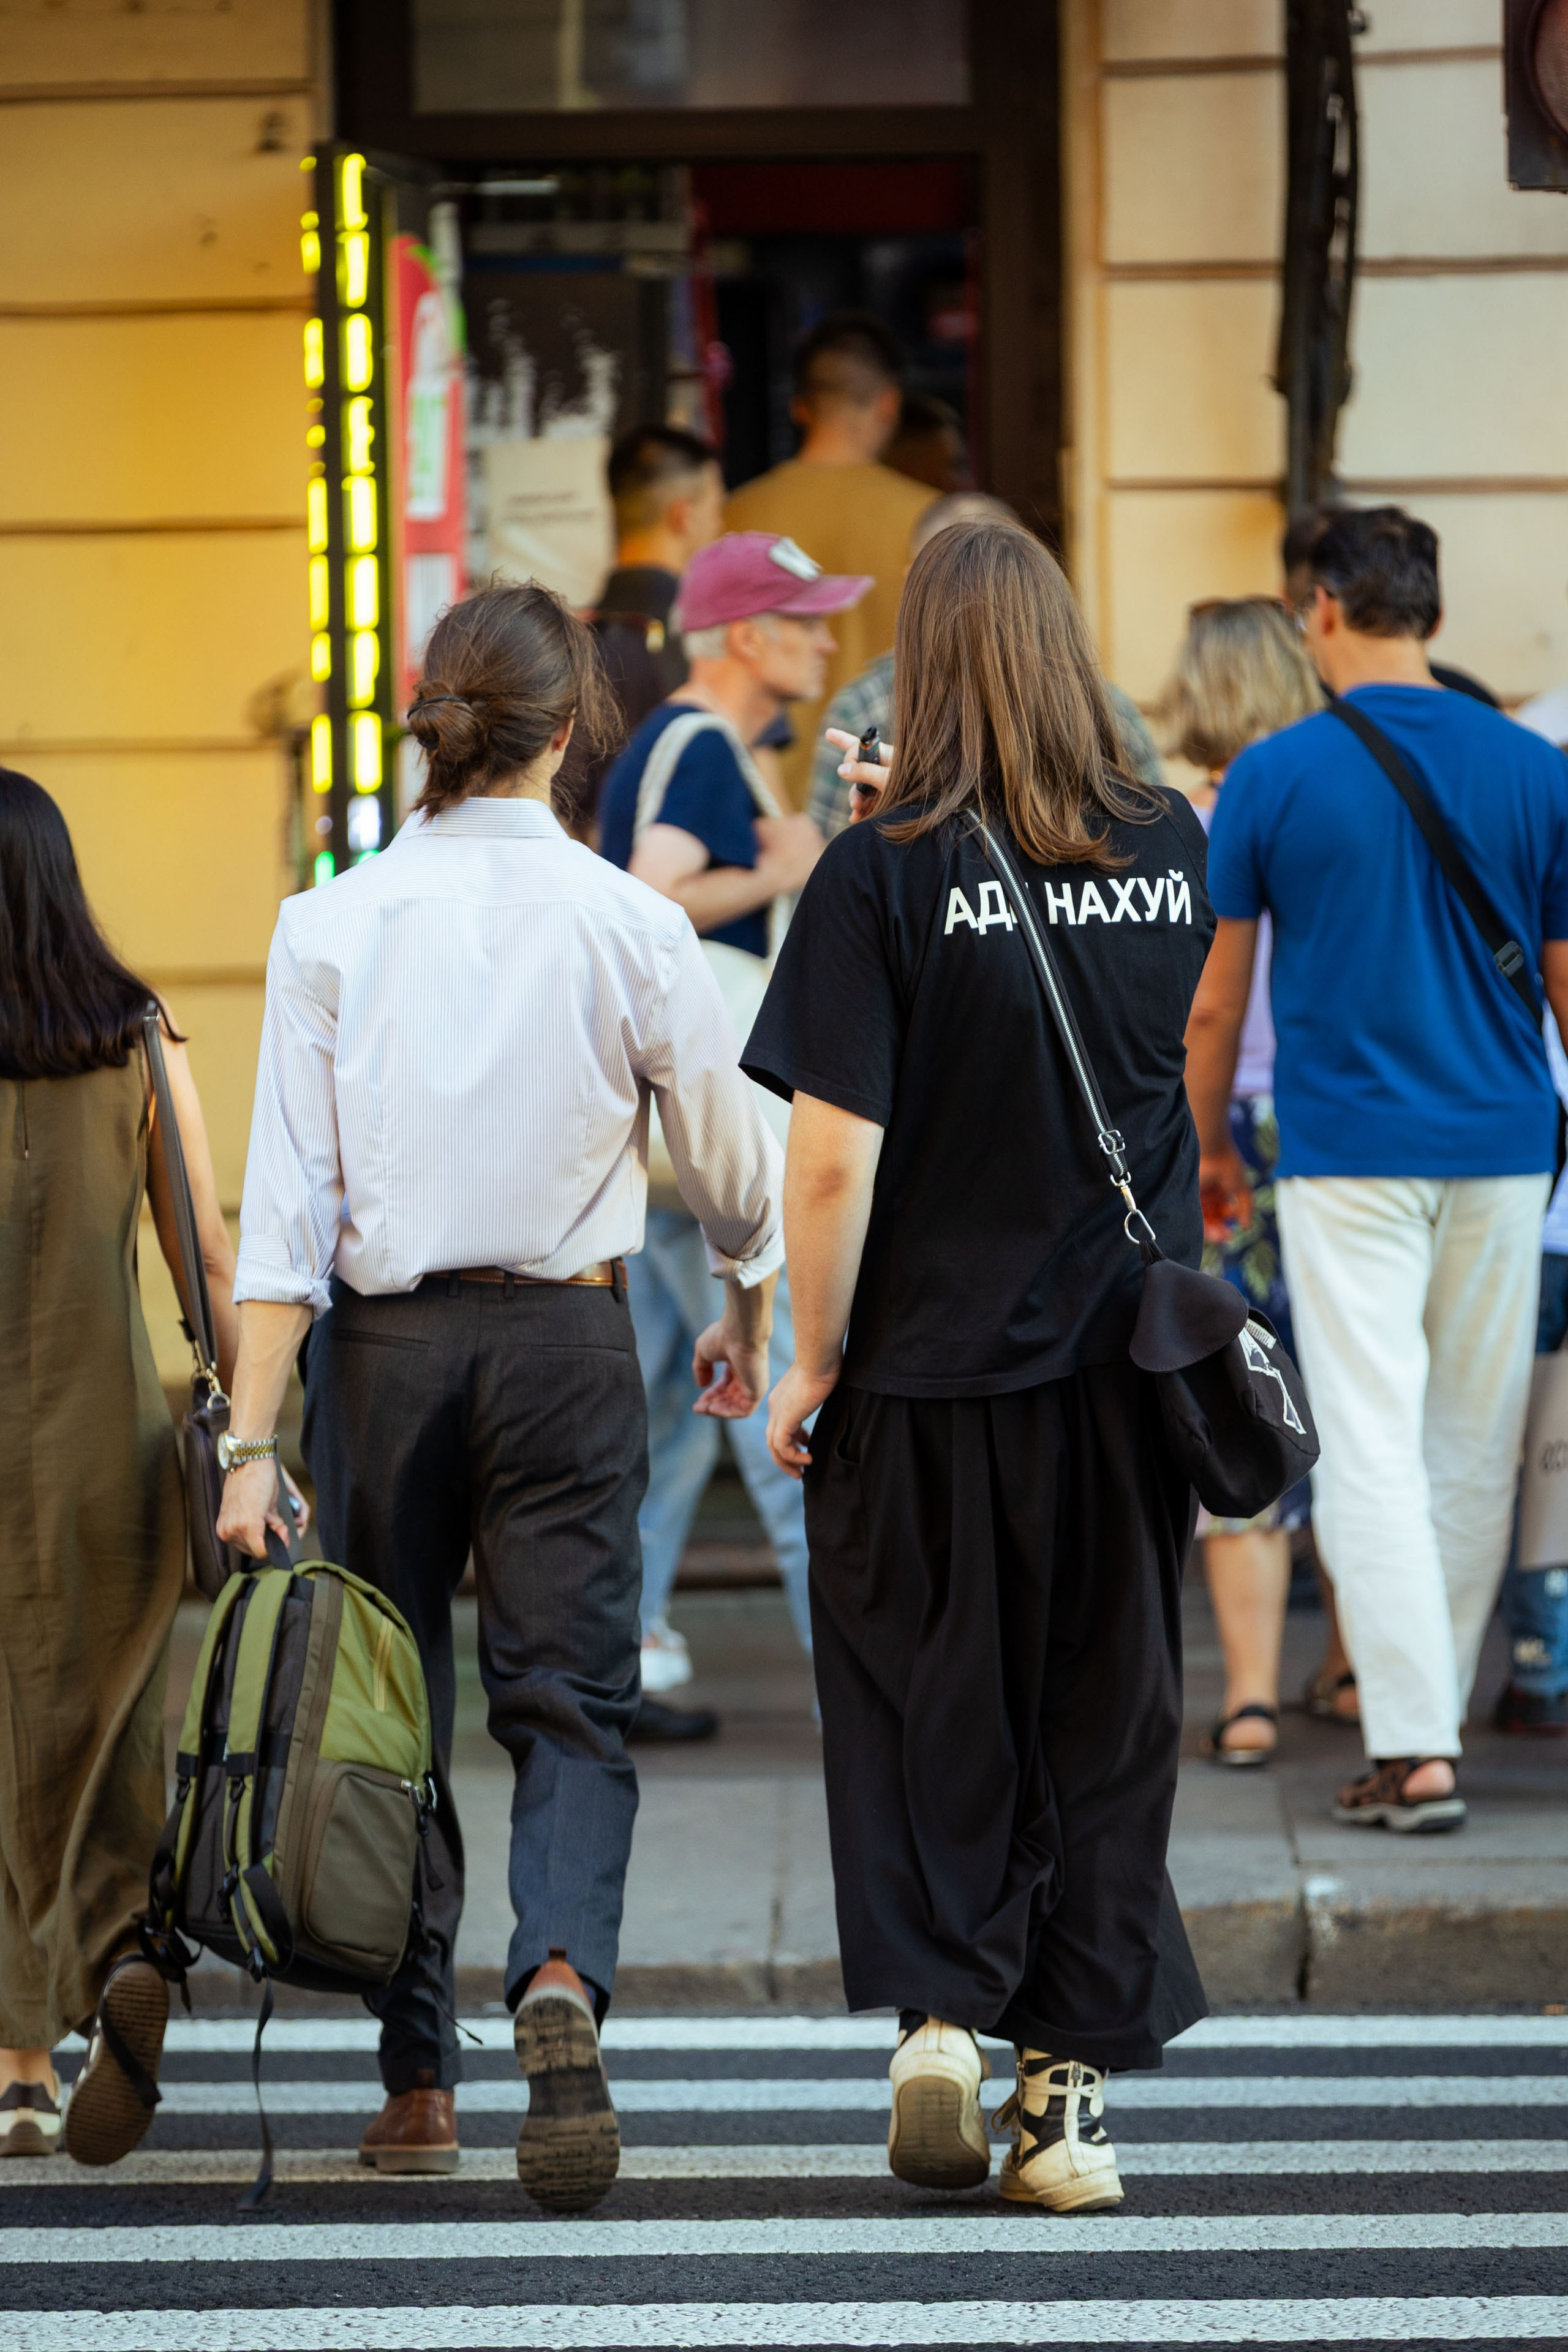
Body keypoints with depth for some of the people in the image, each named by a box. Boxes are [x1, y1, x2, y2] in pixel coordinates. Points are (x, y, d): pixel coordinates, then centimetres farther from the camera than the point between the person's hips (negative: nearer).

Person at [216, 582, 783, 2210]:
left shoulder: (330, 927, -5)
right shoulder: (628, 927, -5)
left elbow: (285, 1207, -8)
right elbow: (731, 1163, 6)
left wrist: (255, 1438, -7)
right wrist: (746, 1319, 26)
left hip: (380, 1343, 1)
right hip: (565, 1334, -1)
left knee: (389, 1708, 12)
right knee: (571, 1697, 2)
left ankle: (418, 2082, 16)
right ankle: (563, 1974, -25)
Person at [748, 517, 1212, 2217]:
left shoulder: (884, 878, -12)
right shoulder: (1171, 853, 0)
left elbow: (834, 1156, -16)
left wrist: (810, 1364, -3)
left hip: (936, 1372, -3)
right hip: (1128, 1362, 3)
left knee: (928, 1711, 12)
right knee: (1107, 1725, 9)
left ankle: (941, 2005, -1)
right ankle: (1073, 2092, 10)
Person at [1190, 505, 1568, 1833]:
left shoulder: (1275, 777, -5)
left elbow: (1214, 1002, 1)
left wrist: (1212, 1146, 16)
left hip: (1347, 1154, -3)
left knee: (1371, 1446, -4)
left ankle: (1414, 1749, -12)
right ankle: (1430, 1711, 24)